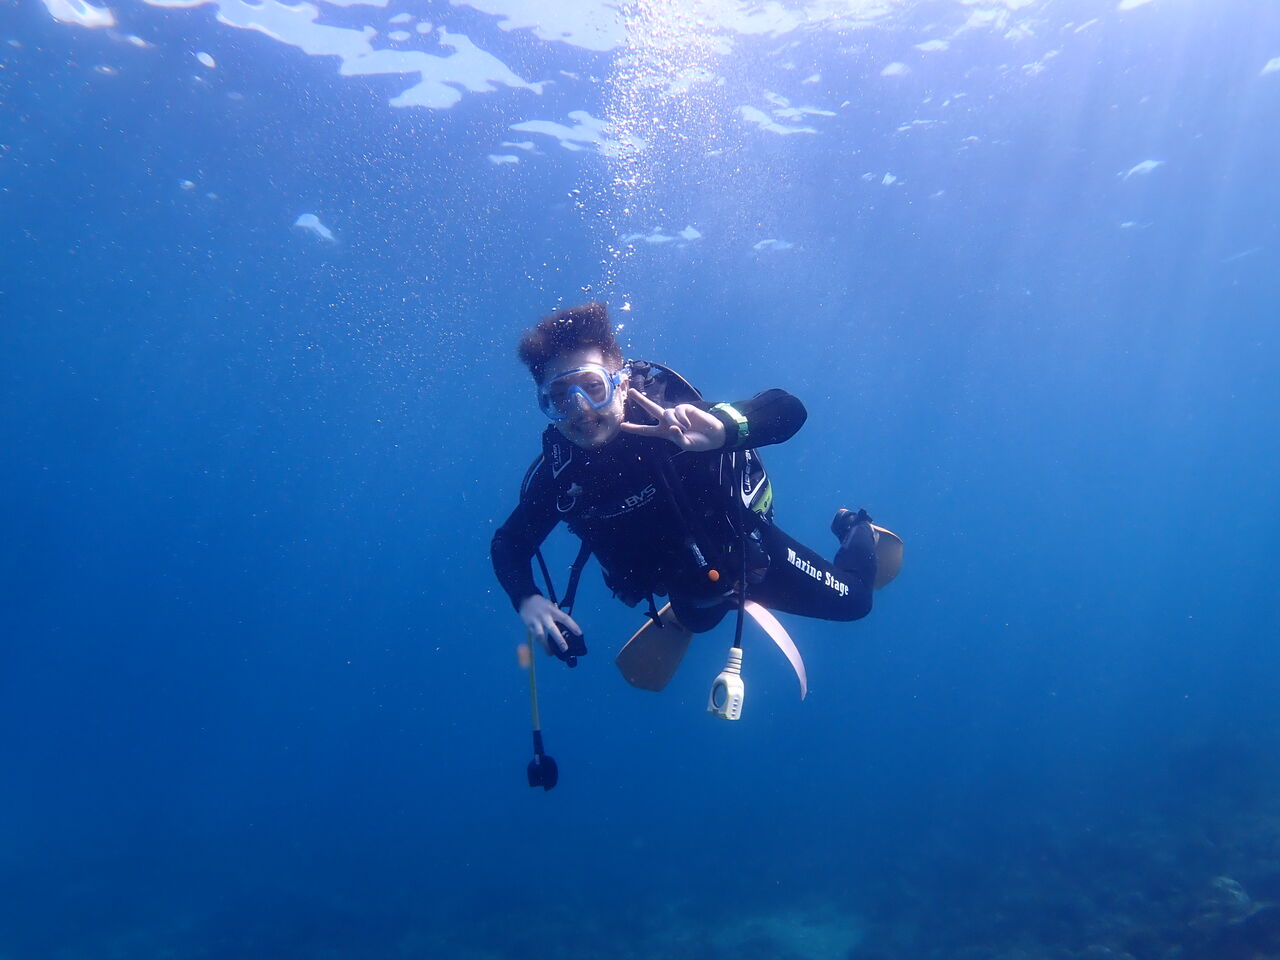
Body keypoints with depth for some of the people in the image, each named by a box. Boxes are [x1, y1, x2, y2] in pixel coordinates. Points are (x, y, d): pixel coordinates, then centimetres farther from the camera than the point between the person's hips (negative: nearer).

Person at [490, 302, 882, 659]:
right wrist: (527, 599, -31)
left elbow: (789, 410, -41)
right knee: (698, 621, 37)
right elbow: (508, 544, -10)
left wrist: (724, 429, -62)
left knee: (852, 601, 14)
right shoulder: (555, 474, -26)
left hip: (748, 553, -4)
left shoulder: (670, 421, -37)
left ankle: (854, 529, 43)